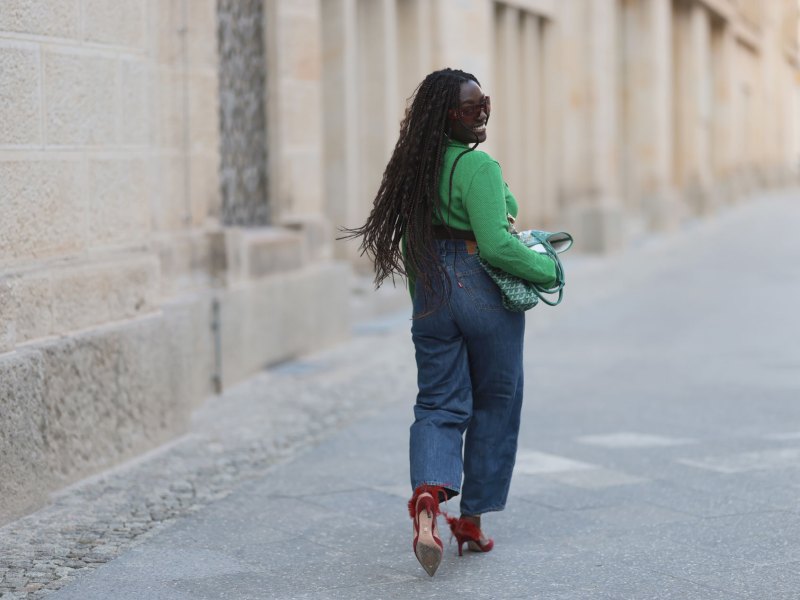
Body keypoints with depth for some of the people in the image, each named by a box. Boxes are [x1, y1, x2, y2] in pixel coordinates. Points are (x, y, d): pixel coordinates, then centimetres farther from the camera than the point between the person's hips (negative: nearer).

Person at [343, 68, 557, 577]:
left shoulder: (415, 165, 8)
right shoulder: (477, 166, -16)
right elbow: (496, 245, -22)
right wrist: (547, 269, -7)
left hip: (432, 293, 6)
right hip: (485, 291, -6)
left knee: (439, 405, 6)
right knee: (494, 407, 10)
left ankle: (428, 494, -22)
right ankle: (473, 520, 17)